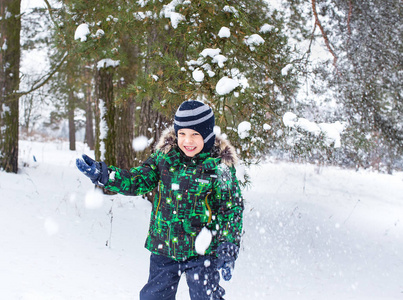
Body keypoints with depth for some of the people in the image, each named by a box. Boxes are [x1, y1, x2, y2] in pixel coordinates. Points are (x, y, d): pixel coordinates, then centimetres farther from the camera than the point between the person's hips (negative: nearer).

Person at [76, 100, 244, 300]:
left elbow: (232, 209, -6)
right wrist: (102, 174, -10)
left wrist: (228, 251, -10)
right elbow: (138, 181, 3)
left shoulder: (220, 166, -9)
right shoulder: (165, 155, -1)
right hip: (164, 248, 4)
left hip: (202, 252, -4)